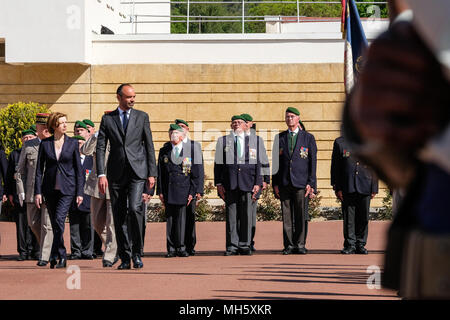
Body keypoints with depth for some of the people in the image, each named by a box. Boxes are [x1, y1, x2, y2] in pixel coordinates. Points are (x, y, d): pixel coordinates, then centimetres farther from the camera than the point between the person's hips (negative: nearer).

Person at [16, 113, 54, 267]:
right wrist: (21, 191, 1)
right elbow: (20, 170, 9)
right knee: (34, 224, 9)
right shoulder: (28, 146, 8)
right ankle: (46, 247, 32)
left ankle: (44, 257, -3)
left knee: (47, 224, -7)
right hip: (32, 191, 2)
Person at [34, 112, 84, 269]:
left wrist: (80, 192, 0)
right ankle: (62, 257, 19)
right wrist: (38, 192, -3)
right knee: (55, 224, 7)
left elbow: (78, 169, 4)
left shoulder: (73, 143, 3)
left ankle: (55, 256, -15)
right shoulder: (45, 143, 4)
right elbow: (39, 169, 5)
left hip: (67, 188, -2)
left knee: (59, 219, -18)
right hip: (50, 189, 2)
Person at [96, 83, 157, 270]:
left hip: (137, 171, -2)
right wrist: (101, 174, -6)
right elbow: (100, 147, 4)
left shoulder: (142, 117, 8)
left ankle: (137, 253, -7)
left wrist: (152, 173, 2)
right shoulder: (107, 119, 8)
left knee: (134, 208, -20)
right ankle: (125, 258, 10)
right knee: (119, 216, 2)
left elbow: (149, 146, 8)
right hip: (116, 174, 2)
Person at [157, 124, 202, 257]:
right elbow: (160, 173, 9)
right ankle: (171, 249, 8)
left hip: (183, 190, -1)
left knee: (181, 219, -1)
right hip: (168, 191, 1)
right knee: (170, 219, 3)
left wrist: (192, 192, -1)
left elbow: (195, 174, 5)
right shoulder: (164, 151, 9)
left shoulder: (190, 151, 5)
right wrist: (160, 191, 1)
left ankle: (180, 248, 7)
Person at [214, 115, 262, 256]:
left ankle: (244, 246, 6)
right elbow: (218, 163, 9)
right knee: (231, 215, -1)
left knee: (246, 215, 0)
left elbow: (258, 164, 10)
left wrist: (258, 183, 1)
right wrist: (218, 183, 0)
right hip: (230, 185, 0)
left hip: (247, 184, 0)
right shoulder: (223, 141, 11)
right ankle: (232, 246, 2)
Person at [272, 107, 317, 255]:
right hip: (284, 184, 2)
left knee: (301, 215, -2)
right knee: (287, 215, 1)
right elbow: (275, 162, 11)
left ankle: (300, 245, 4)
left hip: (301, 182, -2)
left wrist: (311, 183, -4)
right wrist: (275, 184, 4)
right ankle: (289, 245, 6)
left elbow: (313, 162, 4)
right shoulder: (279, 138, 12)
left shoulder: (308, 138, 7)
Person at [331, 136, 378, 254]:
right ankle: (350, 245, 7)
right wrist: (337, 188, -3)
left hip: (365, 187, 1)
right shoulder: (339, 143, 6)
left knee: (363, 218, 3)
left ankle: (360, 245, 13)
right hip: (347, 188, -1)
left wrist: (374, 188, 4)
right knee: (348, 218, 0)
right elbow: (335, 167, 4)